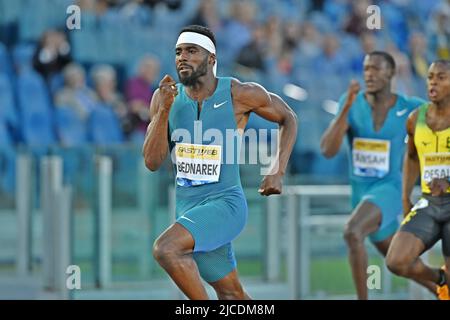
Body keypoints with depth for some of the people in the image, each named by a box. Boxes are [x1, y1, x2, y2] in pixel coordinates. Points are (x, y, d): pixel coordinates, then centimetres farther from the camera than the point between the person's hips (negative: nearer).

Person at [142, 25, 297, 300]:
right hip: (188, 205, 5)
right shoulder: (165, 97, 0)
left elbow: (288, 118, 6)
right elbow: (152, 162, -4)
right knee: (232, 294, 13)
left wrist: (278, 172, -3)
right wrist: (164, 110, -16)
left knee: (166, 249, -28)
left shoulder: (239, 94, -10)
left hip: (226, 204, -5)